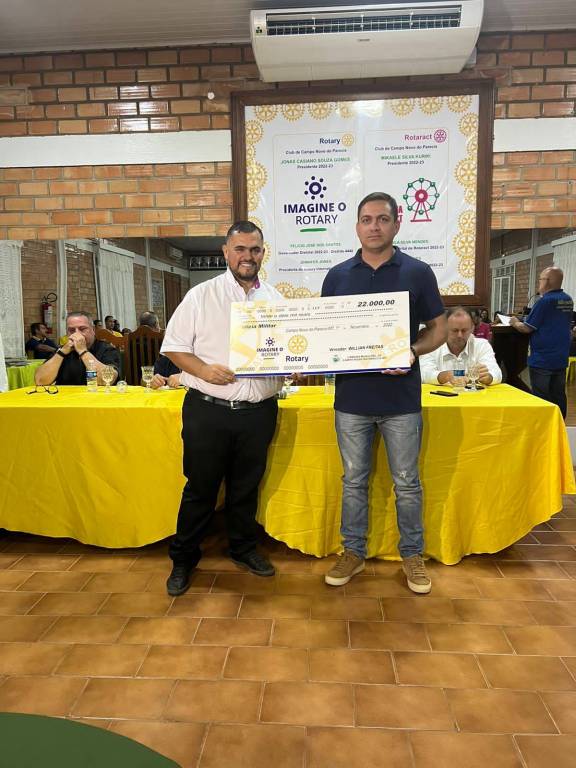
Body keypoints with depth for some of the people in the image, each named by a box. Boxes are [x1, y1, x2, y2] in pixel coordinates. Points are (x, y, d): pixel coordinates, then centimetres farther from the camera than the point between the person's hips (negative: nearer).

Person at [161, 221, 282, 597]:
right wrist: (203, 370, -17)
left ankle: (244, 547, 38)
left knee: (247, 486, 17)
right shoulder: (201, 295, -1)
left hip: (259, 410, 3)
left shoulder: (276, 299, 8)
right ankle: (184, 558, 27)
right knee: (201, 487, 8)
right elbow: (174, 345, -1)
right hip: (208, 410, -3)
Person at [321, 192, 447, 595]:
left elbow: (439, 329, 2)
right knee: (354, 482, 13)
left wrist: (413, 351, -18)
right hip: (352, 397, 2)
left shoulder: (418, 272, -1)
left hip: (401, 398, -1)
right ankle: (354, 552, 30)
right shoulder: (338, 275, 4)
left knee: (407, 483, 11)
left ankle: (413, 554, 30)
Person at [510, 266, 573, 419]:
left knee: (541, 399, 1)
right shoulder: (568, 300, 7)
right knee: (559, 396, 13)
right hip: (561, 359, 7)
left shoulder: (545, 301, -17)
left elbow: (527, 328, -15)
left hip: (541, 360, -7)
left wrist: (515, 323, 4)